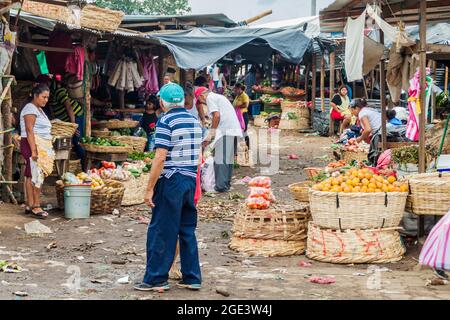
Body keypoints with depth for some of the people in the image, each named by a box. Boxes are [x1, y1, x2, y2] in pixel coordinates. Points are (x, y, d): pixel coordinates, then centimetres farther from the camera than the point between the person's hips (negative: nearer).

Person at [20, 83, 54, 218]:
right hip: (34, 146, -9)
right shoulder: (30, 109, -10)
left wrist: (48, 150, 24)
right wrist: (33, 150, -23)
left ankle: (29, 205, 9)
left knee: (31, 176, 8)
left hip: (42, 147, 9)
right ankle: (36, 206, -10)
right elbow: (29, 131, -17)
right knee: (36, 176, -11)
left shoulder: (39, 109, 21)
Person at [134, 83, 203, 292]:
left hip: (171, 181, -7)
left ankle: (156, 279, 4)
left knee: (160, 232, 0)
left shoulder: (166, 121, -11)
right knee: (187, 231, 12)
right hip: (191, 180, 7)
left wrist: (150, 188, -14)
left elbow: (160, 158, -17)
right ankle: (192, 278, 15)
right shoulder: (194, 121, 11)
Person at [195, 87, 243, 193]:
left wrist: (210, 134, -4)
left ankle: (221, 186, -9)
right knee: (228, 159, 14)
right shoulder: (218, 96, 28)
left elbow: (216, 115, -12)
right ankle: (226, 184, 18)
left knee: (220, 160, -7)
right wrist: (211, 136, 25)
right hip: (234, 129, 9)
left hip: (225, 131, -9)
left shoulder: (210, 98, 1)